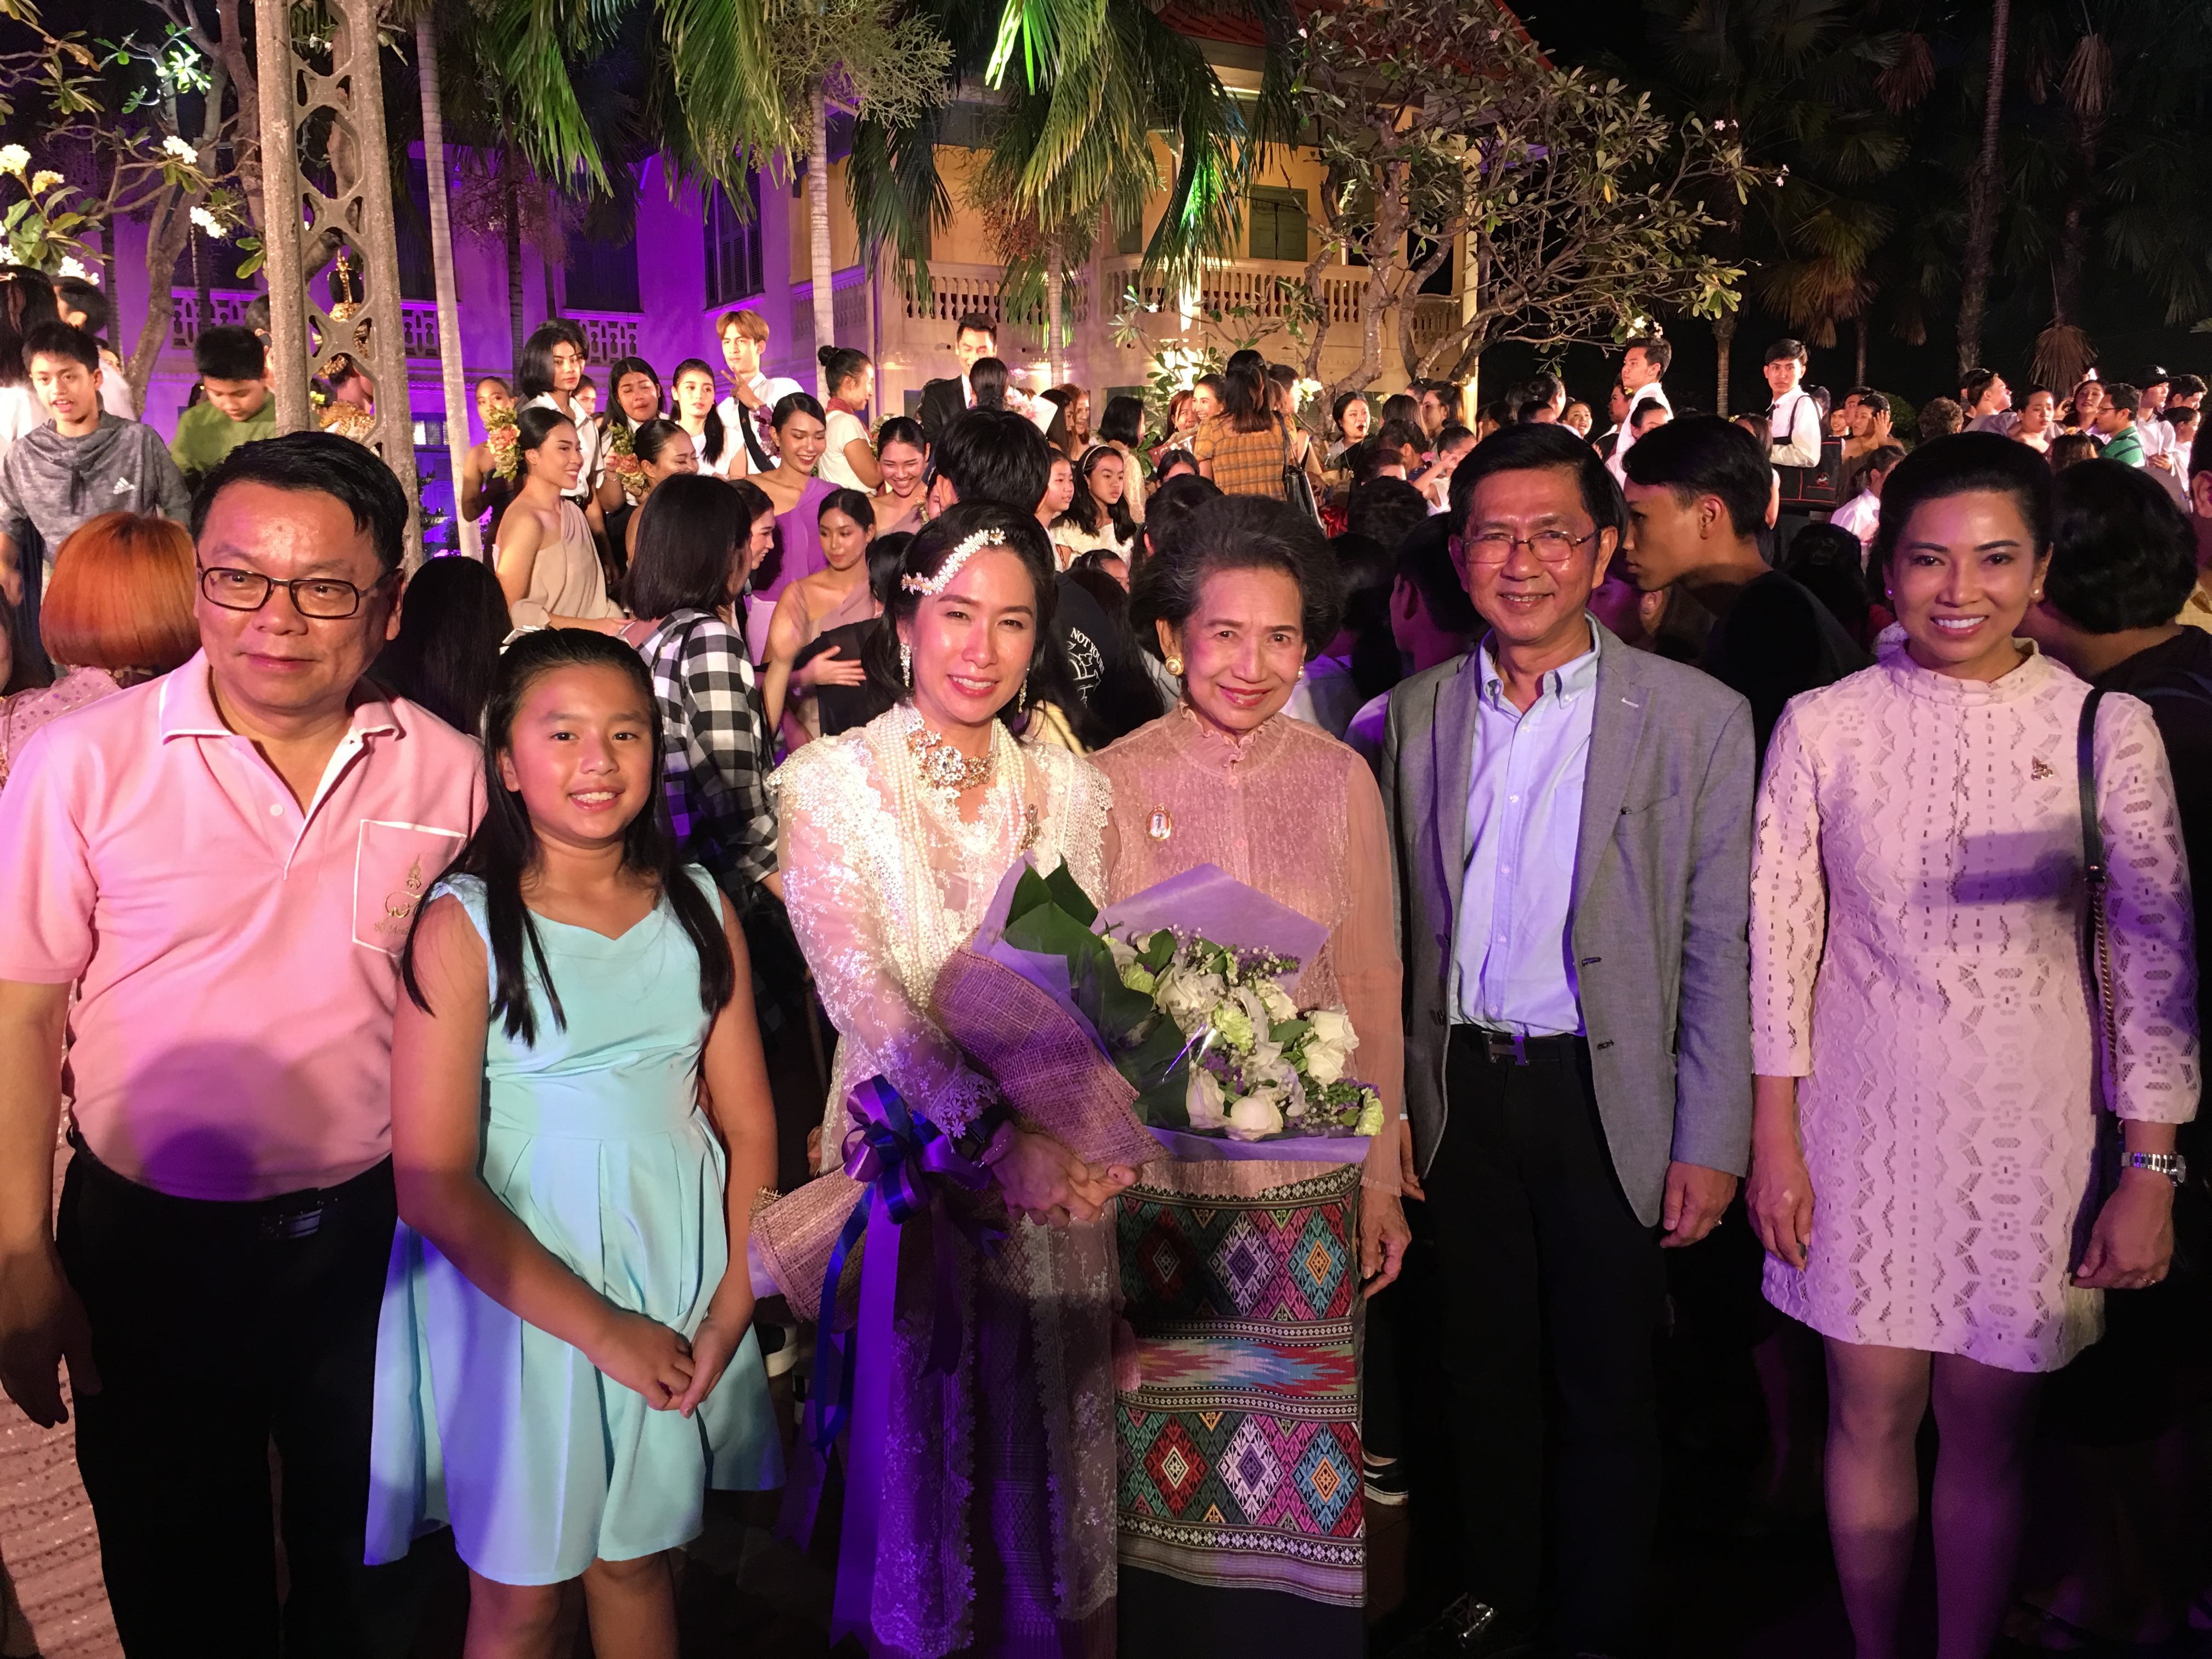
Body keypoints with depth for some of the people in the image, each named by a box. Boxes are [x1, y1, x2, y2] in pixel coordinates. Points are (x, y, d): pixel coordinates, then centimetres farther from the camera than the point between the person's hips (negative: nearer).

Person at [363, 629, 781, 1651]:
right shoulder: (464, 926, -11)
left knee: (637, 1561, 18)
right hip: (522, 1288, -3)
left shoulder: (700, 908, 2)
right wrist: (602, 1329, -16)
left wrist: (731, 1308, -9)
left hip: (683, 1289, 4)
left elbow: (749, 1125, 3)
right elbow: (433, 1184, -14)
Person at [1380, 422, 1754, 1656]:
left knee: (1608, 1383, 10)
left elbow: (1720, 951, -7)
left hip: (1608, 1095, -3)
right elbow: (1402, 929, 7)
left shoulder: (1698, 718, -7)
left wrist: (1711, 1143, -9)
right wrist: (1392, 1099, 4)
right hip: (1463, 1091, 3)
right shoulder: (1418, 714, 3)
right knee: (1484, 1366, 17)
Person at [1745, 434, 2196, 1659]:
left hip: (2031, 1130, 0)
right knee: (1873, 1414, 11)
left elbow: (2158, 959, -3)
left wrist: (2152, 1174, -5)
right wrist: (1775, 1138, -1)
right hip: (1864, 1121, 1)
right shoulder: (1824, 726, -4)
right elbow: (1778, 939, 0)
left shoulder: (2105, 729, -6)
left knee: (1988, 1429, 11)